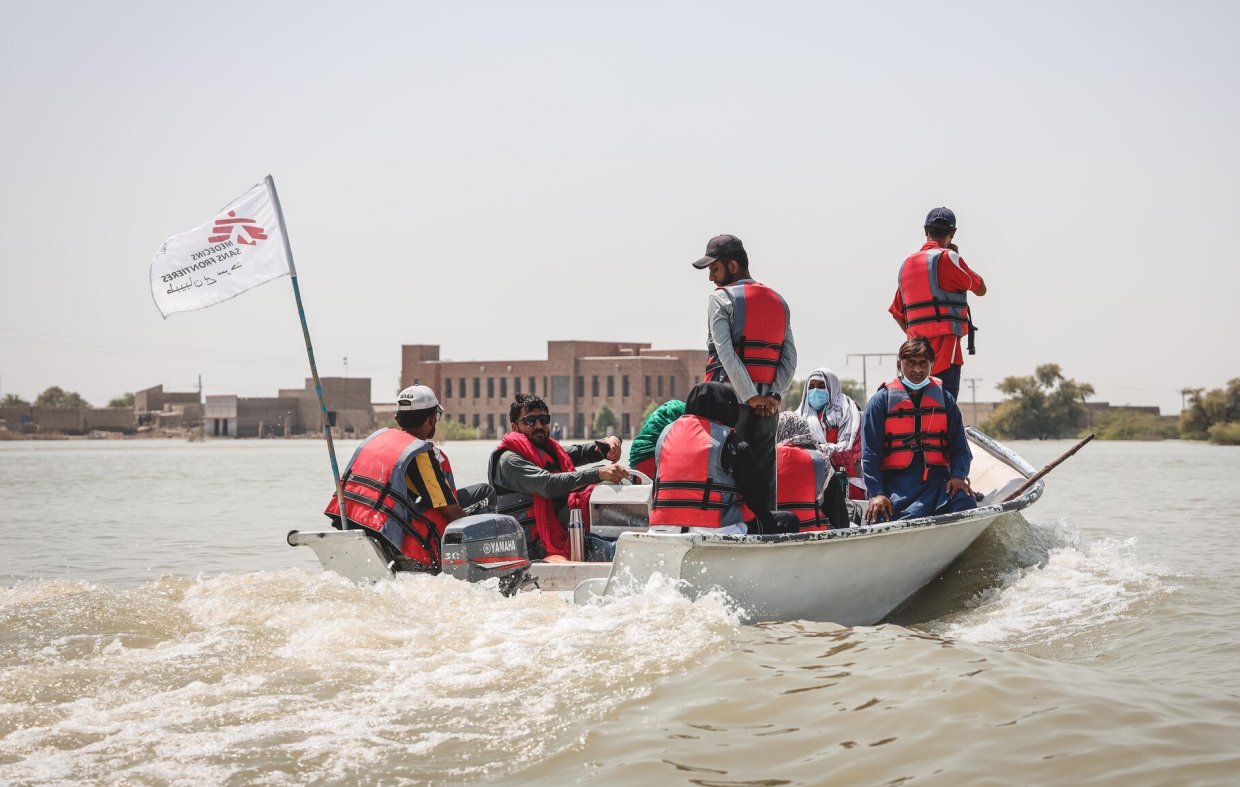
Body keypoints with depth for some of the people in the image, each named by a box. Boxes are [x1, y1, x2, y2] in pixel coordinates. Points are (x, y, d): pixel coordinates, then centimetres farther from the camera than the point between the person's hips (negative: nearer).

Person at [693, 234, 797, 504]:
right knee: (764, 475, 7)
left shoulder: (721, 299, -2)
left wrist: (750, 397, -12)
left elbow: (726, 353, -13)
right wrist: (774, 395, -1)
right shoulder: (778, 301, 16)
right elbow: (790, 356, 7)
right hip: (768, 404, 5)